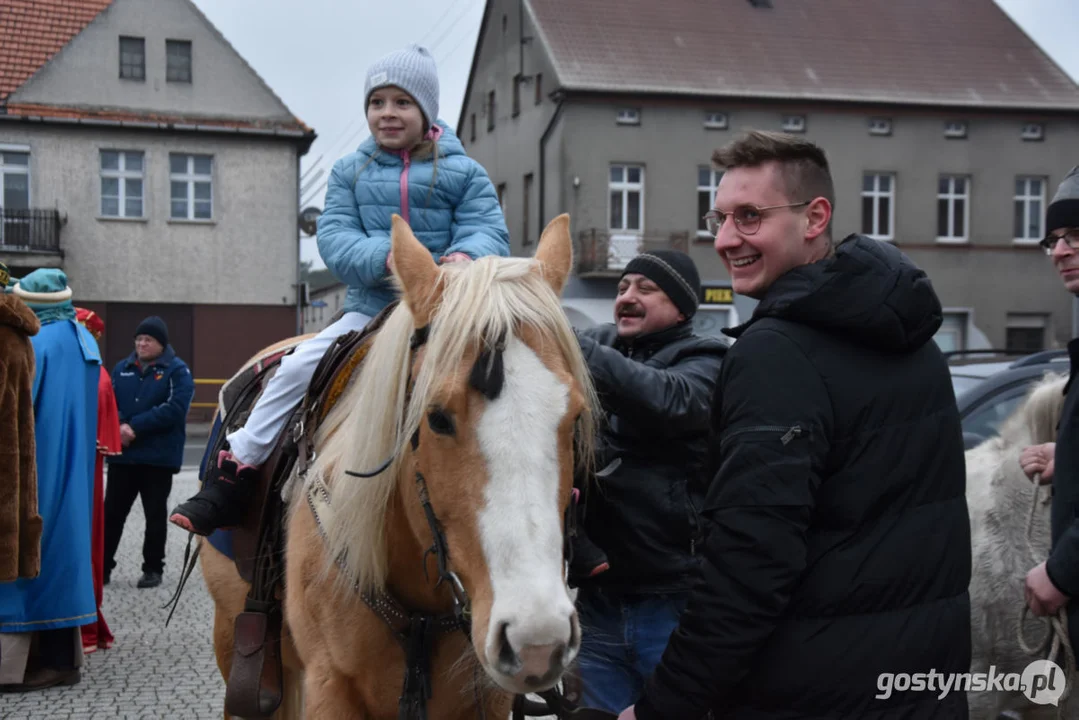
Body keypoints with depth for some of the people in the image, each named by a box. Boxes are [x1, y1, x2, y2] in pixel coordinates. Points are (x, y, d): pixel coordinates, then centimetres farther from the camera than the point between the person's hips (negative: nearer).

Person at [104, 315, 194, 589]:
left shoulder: (177, 370, -4)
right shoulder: (122, 368, 10)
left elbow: (175, 408, -16)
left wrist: (135, 426, -19)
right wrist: (118, 426, -15)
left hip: (159, 456, -4)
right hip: (121, 454, 4)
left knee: (155, 514, 6)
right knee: (112, 511, 7)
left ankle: (153, 569, 16)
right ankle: (103, 567, 15)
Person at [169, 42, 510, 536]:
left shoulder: (463, 174, 3)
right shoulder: (351, 171, 9)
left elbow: (490, 231, -8)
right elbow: (333, 236, -3)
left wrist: (466, 255, -34)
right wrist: (384, 257, -24)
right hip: (370, 309, 2)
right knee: (296, 368, -10)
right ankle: (234, 475, 1)